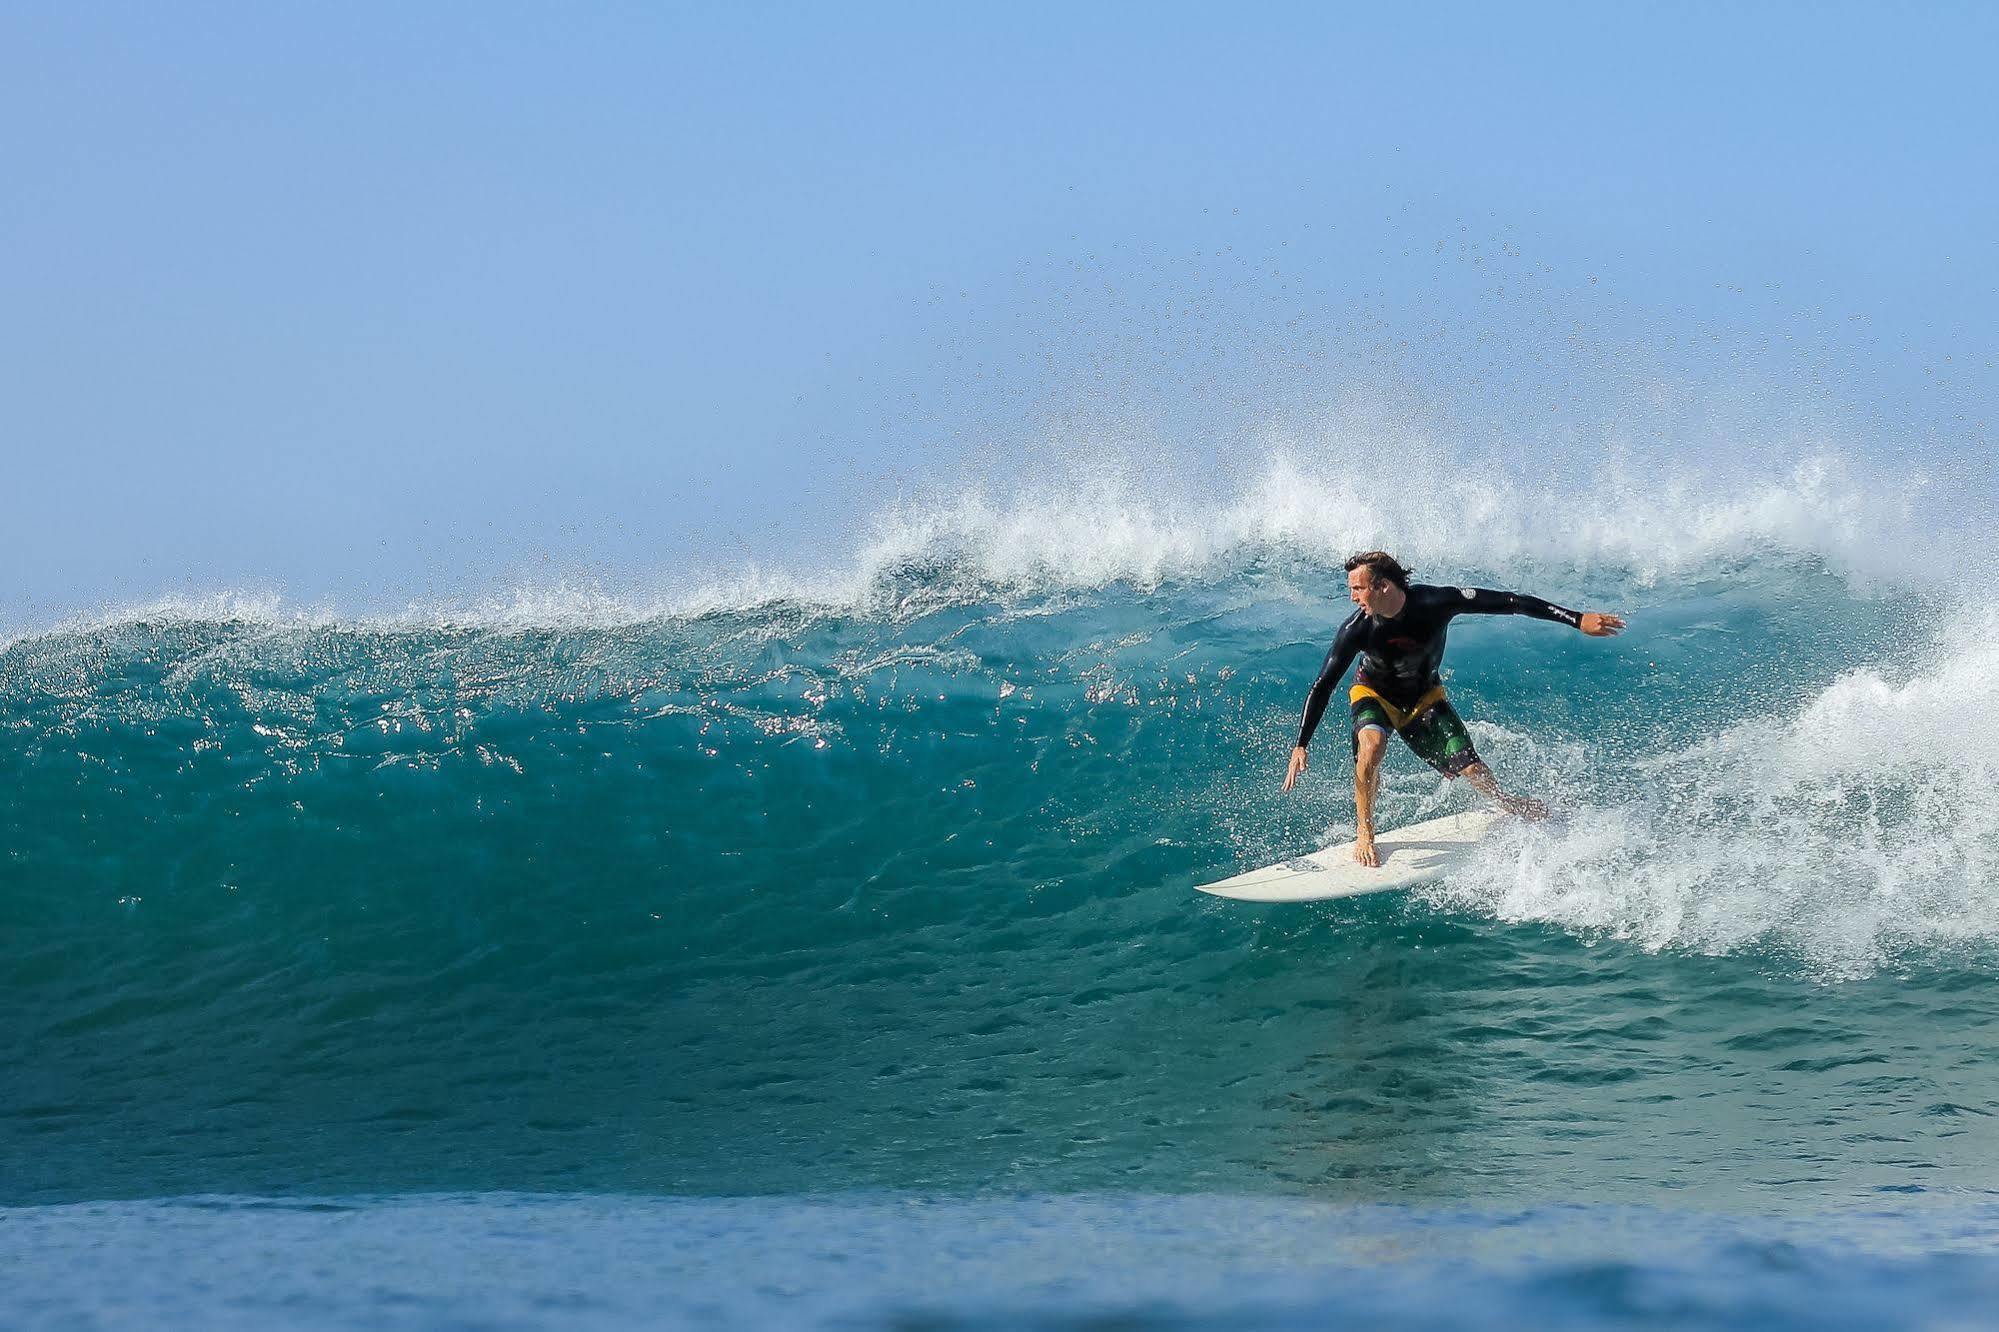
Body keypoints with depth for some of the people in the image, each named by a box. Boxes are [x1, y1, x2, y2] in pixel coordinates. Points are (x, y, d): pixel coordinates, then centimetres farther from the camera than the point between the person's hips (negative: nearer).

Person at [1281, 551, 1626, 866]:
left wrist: (1578, 619, -32)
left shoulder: (1435, 603, -32)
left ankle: (1504, 802, 30)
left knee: (1470, 769, -6)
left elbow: (1510, 603, -30)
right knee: (1371, 744, -32)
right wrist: (1300, 746, -27)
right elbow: (1323, 686, -23)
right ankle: (1364, 836, -15)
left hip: (1424, 695, 1)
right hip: (1374, 694, -1)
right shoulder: (1356, 629, -30)